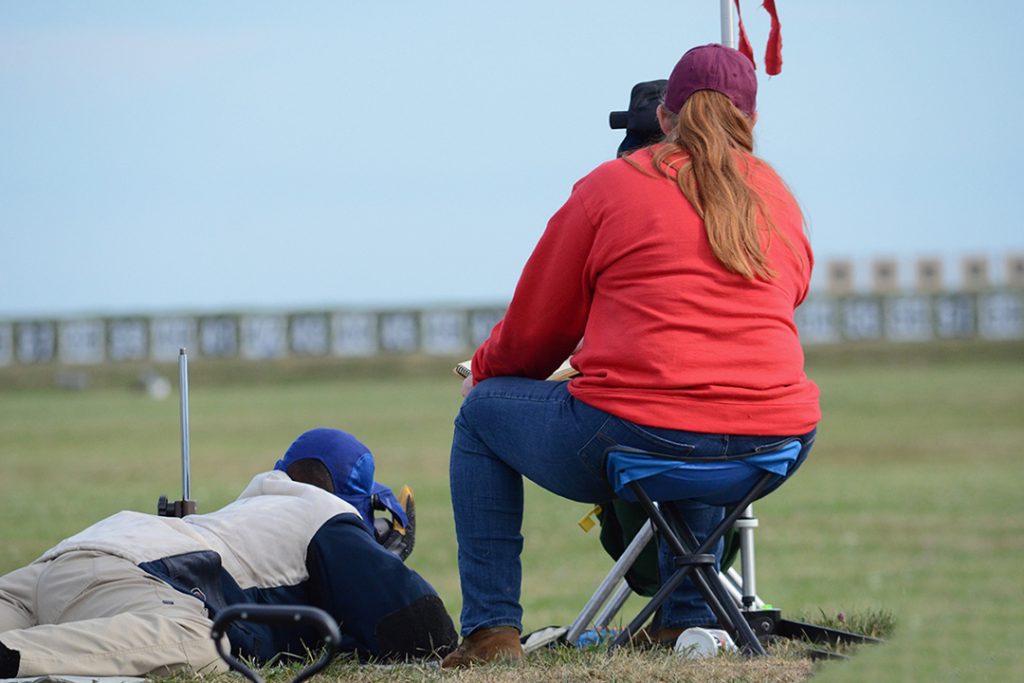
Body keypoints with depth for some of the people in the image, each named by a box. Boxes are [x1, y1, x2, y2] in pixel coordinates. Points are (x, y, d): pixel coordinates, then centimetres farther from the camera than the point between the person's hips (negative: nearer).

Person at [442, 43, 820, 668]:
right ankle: (687, 618, 32)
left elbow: (534, 330, 10)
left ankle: (492, 629, 14)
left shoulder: (610, 187, 5)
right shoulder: (777, 196, 15)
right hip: (775, 448, 5)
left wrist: (482, 374, 33)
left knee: (483, 413, 22)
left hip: (633, 440, -5)